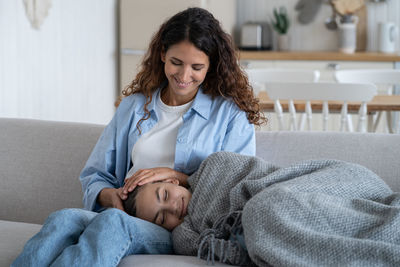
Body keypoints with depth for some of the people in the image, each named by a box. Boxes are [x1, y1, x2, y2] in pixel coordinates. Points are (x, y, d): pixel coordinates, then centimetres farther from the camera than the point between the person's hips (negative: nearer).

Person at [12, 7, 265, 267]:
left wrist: (174, 175, -7)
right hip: (125, 214, 4)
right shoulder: (134, 105, 22)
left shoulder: (232, 114, 11)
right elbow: (95, 175, 22)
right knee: (63, 219, -33)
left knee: (114, 223, -38)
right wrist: (109, 195, -4)